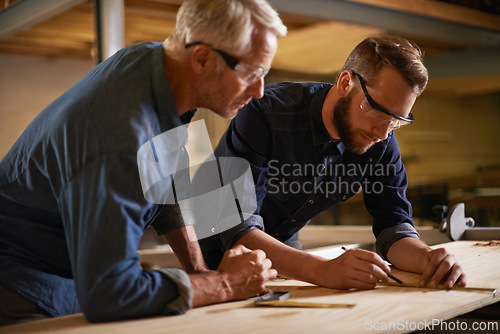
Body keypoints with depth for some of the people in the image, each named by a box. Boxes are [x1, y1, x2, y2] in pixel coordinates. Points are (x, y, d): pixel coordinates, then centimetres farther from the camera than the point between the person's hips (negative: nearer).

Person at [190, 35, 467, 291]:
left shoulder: (380, 140, -14)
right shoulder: (266, 113, -32)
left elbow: (393, 225, -10)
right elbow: (239, 230, -38)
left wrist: (427, 259, -34)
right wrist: (323, 270, -52)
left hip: (283, 250, 3)